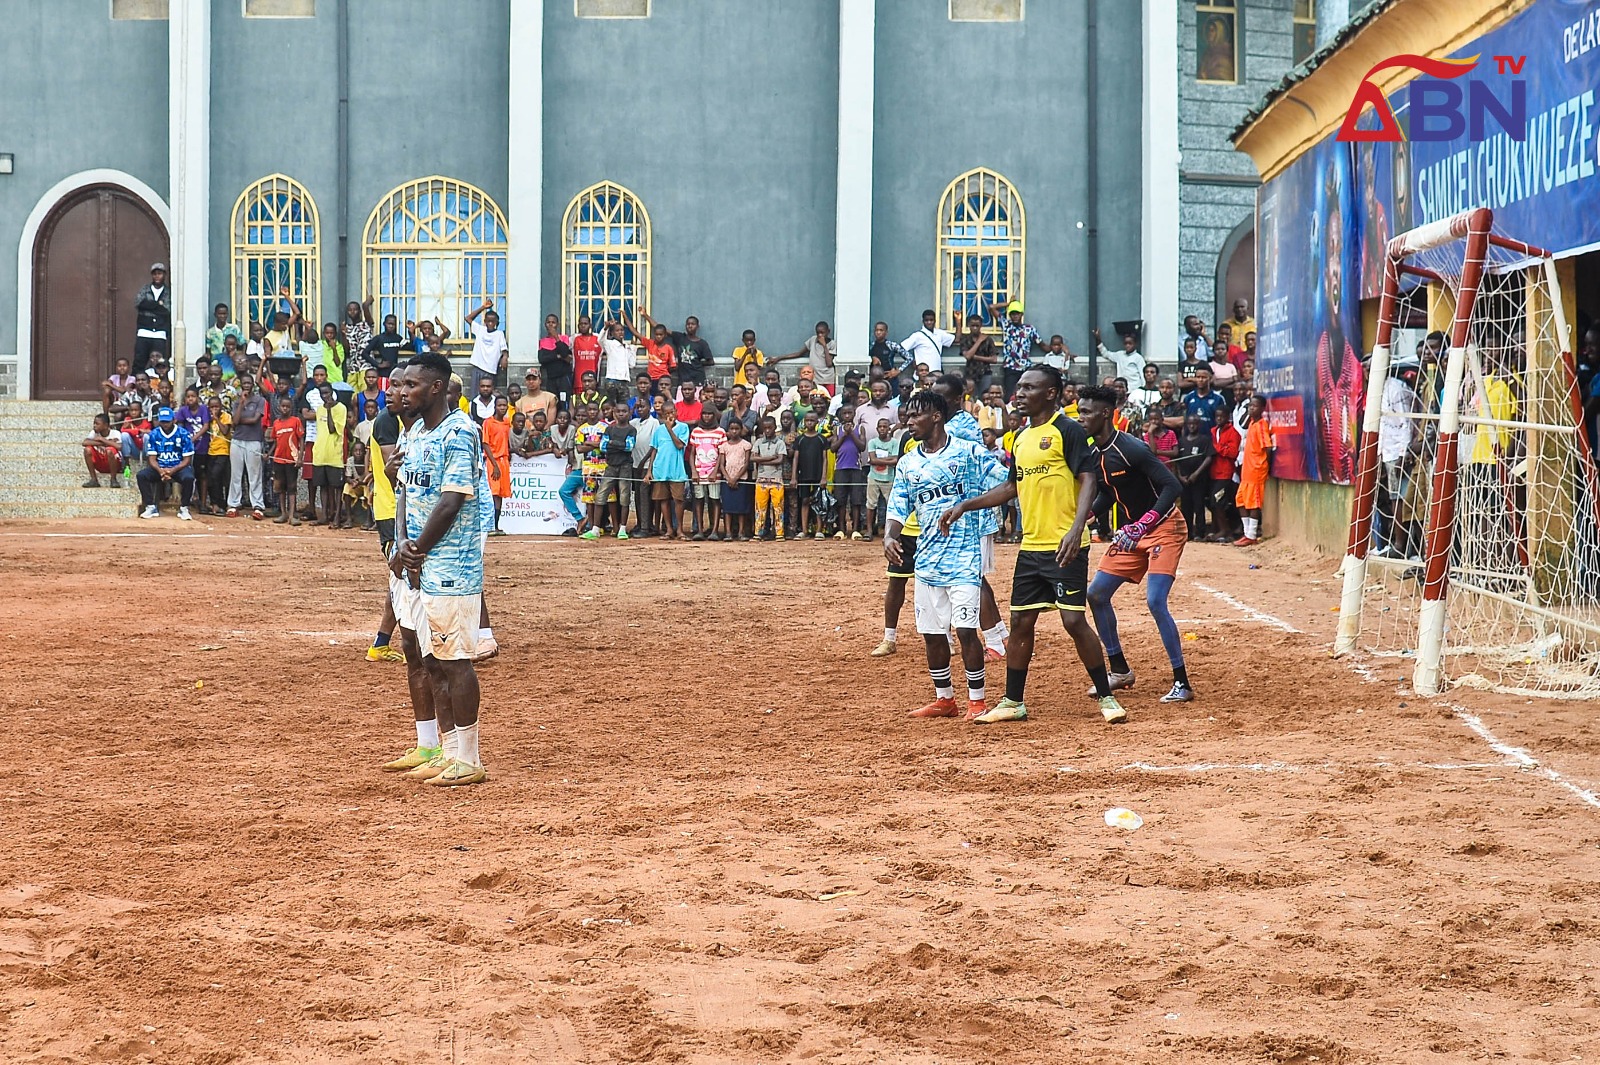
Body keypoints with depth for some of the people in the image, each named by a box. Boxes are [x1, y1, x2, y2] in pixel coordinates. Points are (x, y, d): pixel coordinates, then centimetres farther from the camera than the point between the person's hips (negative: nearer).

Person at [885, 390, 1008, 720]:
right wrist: (889, 536, -12)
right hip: (927, 559, 6)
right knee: (932, 633, 9)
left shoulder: (968, 452, -4)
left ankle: (977, 701, 0)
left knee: (965, 630, -11)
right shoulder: (908, 464, 9)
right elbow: (898, 508, 7)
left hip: (964, 557, -6)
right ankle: (944, 699, 23)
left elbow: (1008, 484, -5)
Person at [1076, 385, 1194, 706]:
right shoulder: (1092, 453, 1)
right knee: (1096, 594, 7)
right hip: (1131, 531, 9)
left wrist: (1141, 526, -35)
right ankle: (1120, 671, 20)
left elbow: (1172, 487, -28)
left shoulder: (1130, 449, -24)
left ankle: (1182, 683, -12)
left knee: (1155, 602, -20)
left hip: (1164, 527, -9)